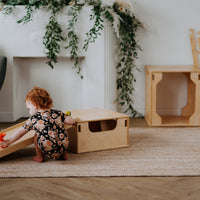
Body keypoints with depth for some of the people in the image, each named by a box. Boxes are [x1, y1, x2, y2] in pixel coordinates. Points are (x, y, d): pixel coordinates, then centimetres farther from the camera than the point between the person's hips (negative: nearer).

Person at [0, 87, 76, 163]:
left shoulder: (33, 119, 4)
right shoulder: (57, 113, 9)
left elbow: (20, 132, 13)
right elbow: (71, 121, 5)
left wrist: (8, 141, 26)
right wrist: (72, 122, 31)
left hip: (49, 150, -4)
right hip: (64, 147, 4)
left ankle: (40, 156, 22)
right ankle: (64, 154, 31)